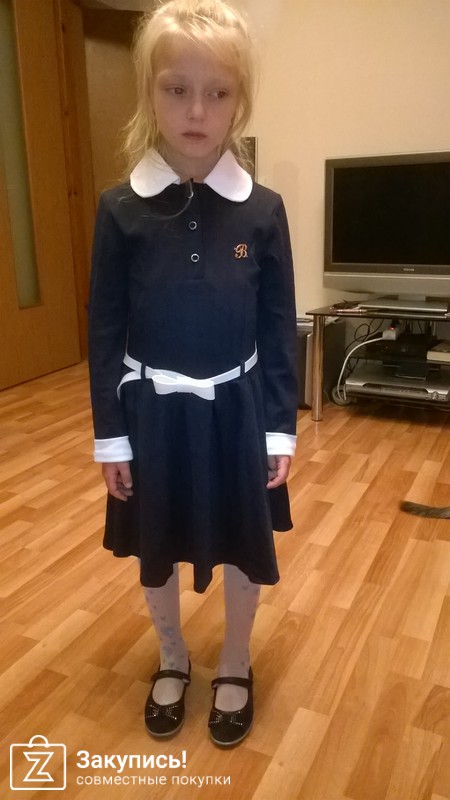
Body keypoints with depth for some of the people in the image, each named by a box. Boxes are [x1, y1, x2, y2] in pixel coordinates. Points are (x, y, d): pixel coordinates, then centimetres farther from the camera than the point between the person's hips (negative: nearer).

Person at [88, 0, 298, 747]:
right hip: (154, 412, 1)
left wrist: (282, 427, -2)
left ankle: (235, 666, 43)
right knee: (155, 550, 17)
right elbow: (104, 332, -4)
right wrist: (111, 435, -3)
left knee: (243, 546, 16)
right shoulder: (120, 209, -7)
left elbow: (280, 329, -1)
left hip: (237, 409, 0)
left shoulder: (263, 209, -5)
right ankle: (172, 659, 46)